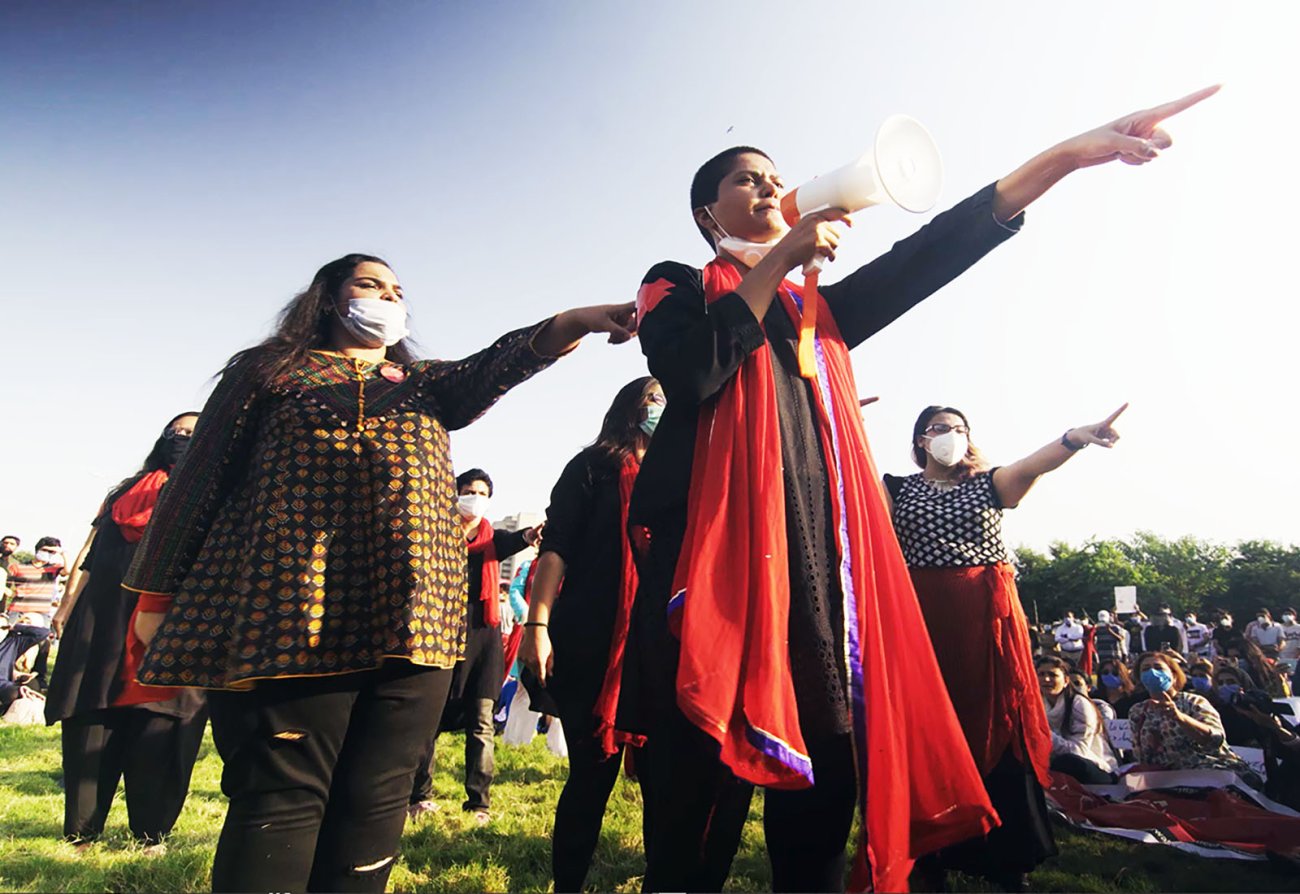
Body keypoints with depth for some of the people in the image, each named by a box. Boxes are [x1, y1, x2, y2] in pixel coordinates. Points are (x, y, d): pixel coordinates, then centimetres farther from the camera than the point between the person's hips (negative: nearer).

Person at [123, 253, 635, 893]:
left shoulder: (428, 384, 24)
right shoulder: (268, 370, 15)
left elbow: (498, 364, 5)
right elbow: (200, 480, 13)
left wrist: (575, 322, -14)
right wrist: (157, 594, 9)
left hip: (410, 614, 3)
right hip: (291, 606, -2)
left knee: (375, 802, 2)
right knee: (280, 797, -6)